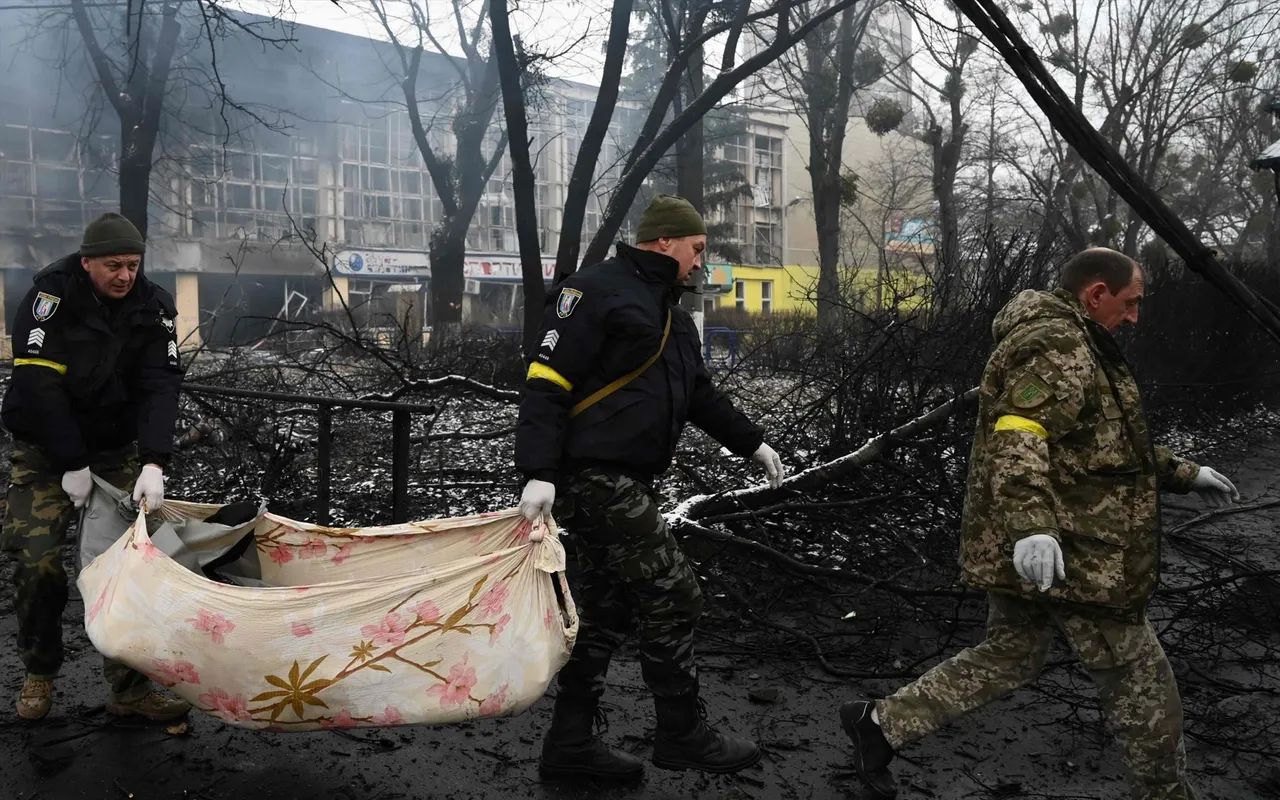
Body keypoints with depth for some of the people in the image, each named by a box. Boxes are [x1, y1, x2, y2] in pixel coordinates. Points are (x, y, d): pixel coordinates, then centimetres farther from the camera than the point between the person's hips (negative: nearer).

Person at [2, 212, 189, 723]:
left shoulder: (152, 306, -6)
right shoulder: (52, 294, -15)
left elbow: (160, 386, -13)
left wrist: (154, 464, -25)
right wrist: (72, 465, -20)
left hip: (116, 450, 3)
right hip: (45, 451, -2)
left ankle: (128, 687, 4)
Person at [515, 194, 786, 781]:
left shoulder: (669, 313, 20)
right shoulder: (595, 291, -10)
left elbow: (699, 393, 30)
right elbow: (547, 383, -17)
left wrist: (752, 444, 29)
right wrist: (539, 473, -25)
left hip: (625, 484, 10)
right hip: (593, 476, -10)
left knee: (607, 610, 12)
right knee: (673, 598, -5)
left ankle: (570, 745, 22)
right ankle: (684, 737, 11)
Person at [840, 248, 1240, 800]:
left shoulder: (1065, 344, 20)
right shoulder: (1058, 345, -16)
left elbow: (1103, 442, 28)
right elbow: (1018, 439, -30)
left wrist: (1181, 473, 29)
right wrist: (1031, 527, -41)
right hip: (1068, 553, -11)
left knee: (1009, 657, 18)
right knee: (1138, 679, 6)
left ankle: (882, 723, 18)